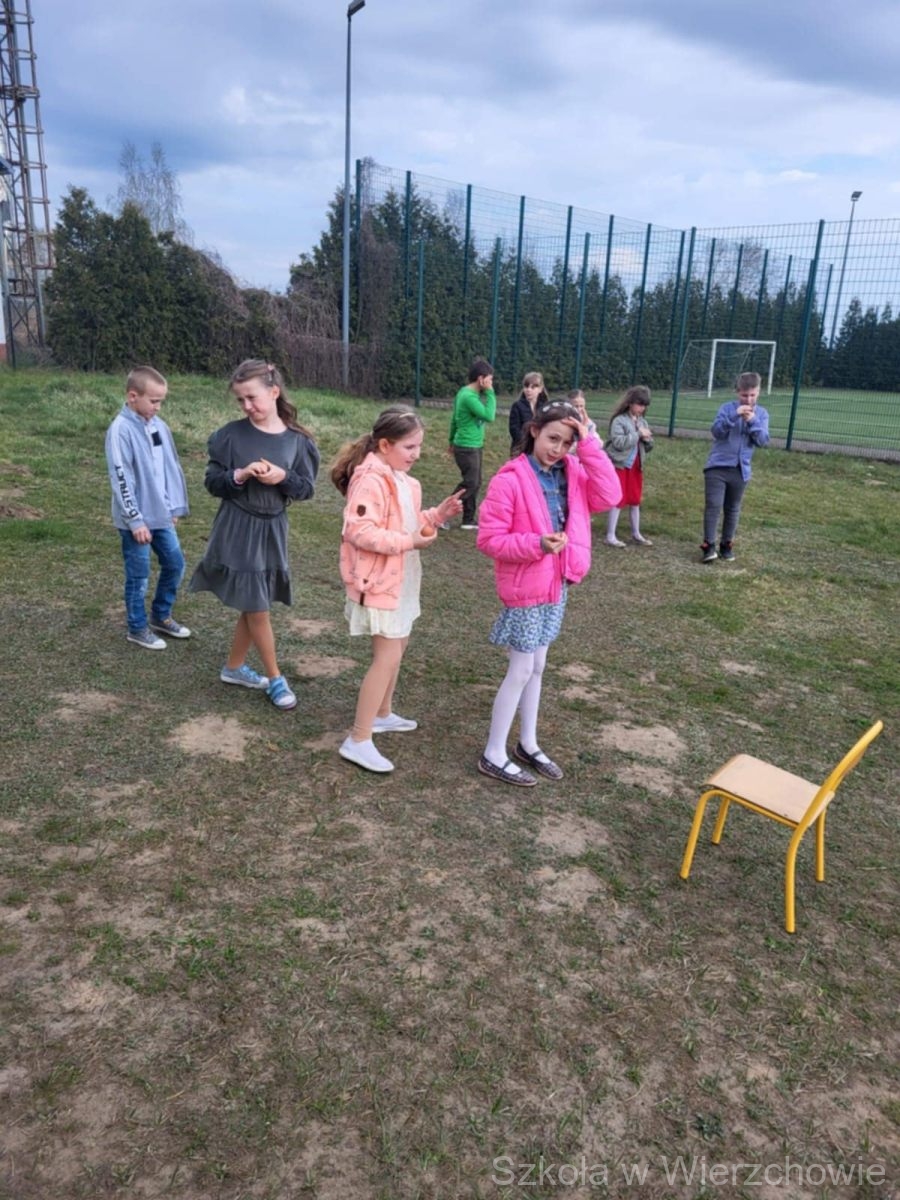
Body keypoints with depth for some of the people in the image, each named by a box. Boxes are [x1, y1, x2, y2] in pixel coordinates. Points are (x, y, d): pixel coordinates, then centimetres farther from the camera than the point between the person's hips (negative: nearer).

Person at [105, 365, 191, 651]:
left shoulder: (159, 426, 4)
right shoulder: (120, 430, -16)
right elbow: (121, 480, -18)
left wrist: (175, 508, 11)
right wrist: (136, 520, -17)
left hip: (161, 515, 7)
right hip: (135, 520, -7)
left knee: (175, 564, 14)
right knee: (139, 576, 5)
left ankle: (161, 616, 33)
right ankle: (137, 628, 22)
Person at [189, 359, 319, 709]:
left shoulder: (297, 440, -2)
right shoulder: (231, 435, -7)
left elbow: (307, 488, 1)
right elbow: (212, 481, -3)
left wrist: (283, 478, -18)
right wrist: (239, 475, -22)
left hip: (273, 530, 3)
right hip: (238, 530, -3)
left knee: (253, 606, 14)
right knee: (256, 608, 2)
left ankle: (233, 667, 34)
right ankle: (275, 679, 17)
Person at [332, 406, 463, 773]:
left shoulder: (402, 479, 10)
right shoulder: (370, 481, -21)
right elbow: (359, 532, -28)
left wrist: (436, 514, 2)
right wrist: (410, 542, -26)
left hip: (400, 579, 10)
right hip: (378, 581, -10)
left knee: (396, 648, 20)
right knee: (387, 657, -10)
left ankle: (382, 714, 39)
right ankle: (358, 741, -3)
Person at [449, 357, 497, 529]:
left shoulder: (466, 392, 9)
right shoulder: (469, 396, -21)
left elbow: (455, 418, 17)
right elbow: (489, 416, -26)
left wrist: (452, 440, 25)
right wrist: (490, 392, -18)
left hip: (474, 446, 10)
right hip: (467, 448, -10)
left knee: (475, 483, 12)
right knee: (470, 484, -5)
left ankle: (468, 520, 19)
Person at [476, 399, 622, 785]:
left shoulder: (572, 472, 2)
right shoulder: (510, 479, -17)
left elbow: (609, 496, -13)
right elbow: (489, 539, -18)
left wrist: (589, 445, -16)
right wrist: (537, 544, -29)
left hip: (556, 586, 7)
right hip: (525, 588, -7)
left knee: (536, 667, 17)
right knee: (521, 671, 1)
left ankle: (528, 745, 33)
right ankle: (493, 755, 16)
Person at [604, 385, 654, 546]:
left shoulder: (642, 422, 8)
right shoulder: (619, 420, -12)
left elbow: (648, 448, 14)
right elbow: (619, 443, -24)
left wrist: (647, 440, -8)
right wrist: (638, 434, -20)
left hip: (636, 466, 6)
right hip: (620, 465, -6)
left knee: (635, 500, 13)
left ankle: (636, 534, 24)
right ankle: (610, 536, 3)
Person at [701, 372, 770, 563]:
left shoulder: (762, 414, 5)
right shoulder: (728, 408, -4)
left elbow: (763, 441, -5)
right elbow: (716, 431, -15)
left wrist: (753, 421, -19)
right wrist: (734, 415, -26)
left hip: (741, 470, 3)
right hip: (718, 466, -3)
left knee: (732, 509, 12)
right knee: (714, 505, -11)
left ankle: (726, 544, 22)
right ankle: (708, 545, -7)